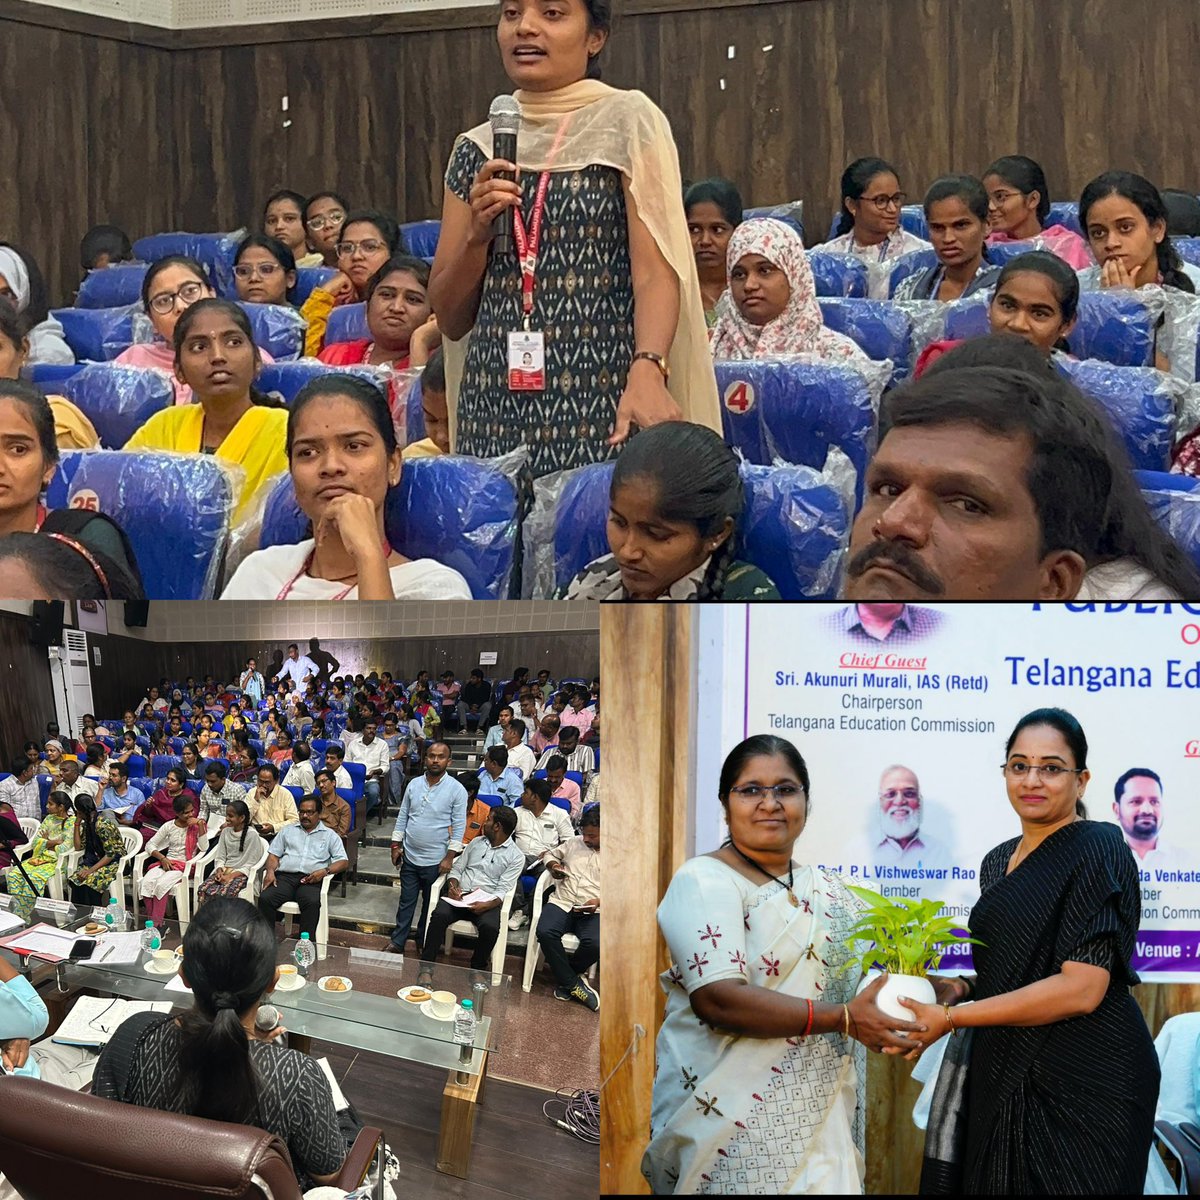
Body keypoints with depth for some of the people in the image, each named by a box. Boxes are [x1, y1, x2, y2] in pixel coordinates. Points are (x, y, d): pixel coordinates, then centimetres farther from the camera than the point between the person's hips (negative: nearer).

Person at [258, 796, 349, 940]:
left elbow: (343, 862, 9)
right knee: (265, 898, -29)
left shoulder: (329, 835, 18)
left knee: (312, 902, -36)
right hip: (285, 876, 2)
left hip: (311, 880, -2)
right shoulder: (287, 830, 25)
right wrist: (270, 871, -2)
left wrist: (325, 871, -10)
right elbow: (274, 854, 20)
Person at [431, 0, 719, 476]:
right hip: (496, 410, 4)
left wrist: (647, 370, -28)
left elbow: (655, 273, -11)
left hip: (602, 414, -4)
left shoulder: (627, 121, 1)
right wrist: (478, 230, -4)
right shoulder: (477, 150, 12)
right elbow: (450, 317, 13)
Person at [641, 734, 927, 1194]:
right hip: (731, 1121, -6)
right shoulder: (704, 881, -9)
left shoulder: (829, 889, 12)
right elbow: (718, 1000, -22)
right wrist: (843, 1018, -25)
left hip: (823, 1119, 6)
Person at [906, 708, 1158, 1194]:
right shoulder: (998, 861, 11)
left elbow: (1080, 989, -21)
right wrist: (964, 986, 0)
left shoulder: (1098, 849, -13)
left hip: (1083, 1076, -7)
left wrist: (950, 1017, -18)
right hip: (1004, 1074, 7)